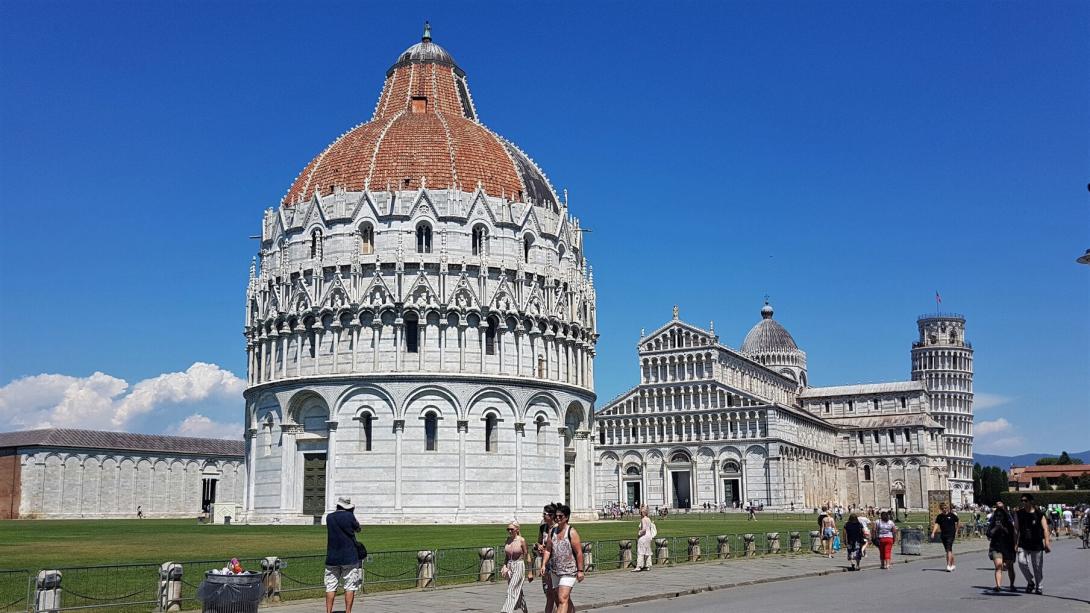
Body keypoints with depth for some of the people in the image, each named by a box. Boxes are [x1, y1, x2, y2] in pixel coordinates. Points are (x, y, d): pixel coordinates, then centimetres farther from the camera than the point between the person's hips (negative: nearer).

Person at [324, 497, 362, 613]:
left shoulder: (329, 517, 4)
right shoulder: (349, 516, -8)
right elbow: (358, 529, 8)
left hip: (332, 558, 4)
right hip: (349, 557, -4)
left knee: (331, 587, 6)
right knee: (350, 586, 1)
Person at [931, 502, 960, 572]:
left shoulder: (952, 515, -3)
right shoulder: (939, 516, 4)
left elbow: (957, 522, 11)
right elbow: (936, 524, -4)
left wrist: (956, 531, 11)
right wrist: (933, 533, -18)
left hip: (951, 535, -4)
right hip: (943, 535, 4)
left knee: (949, 550, -15)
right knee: (948, 550, 13)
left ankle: (949, 566, -20)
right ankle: (952, 564, 26)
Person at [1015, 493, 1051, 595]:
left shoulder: (1039, 514, -4)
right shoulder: (1018, 514, 3)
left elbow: (1045, 529, -7)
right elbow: (1016, 529, 8)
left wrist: (1047, 542, -17)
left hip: (1037, 544, -2)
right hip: (1023, 544, 2)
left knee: (1038, 566, 5)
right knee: (1021, 562, -16)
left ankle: (1038, 586, 22)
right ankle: (1030, 582, 5)